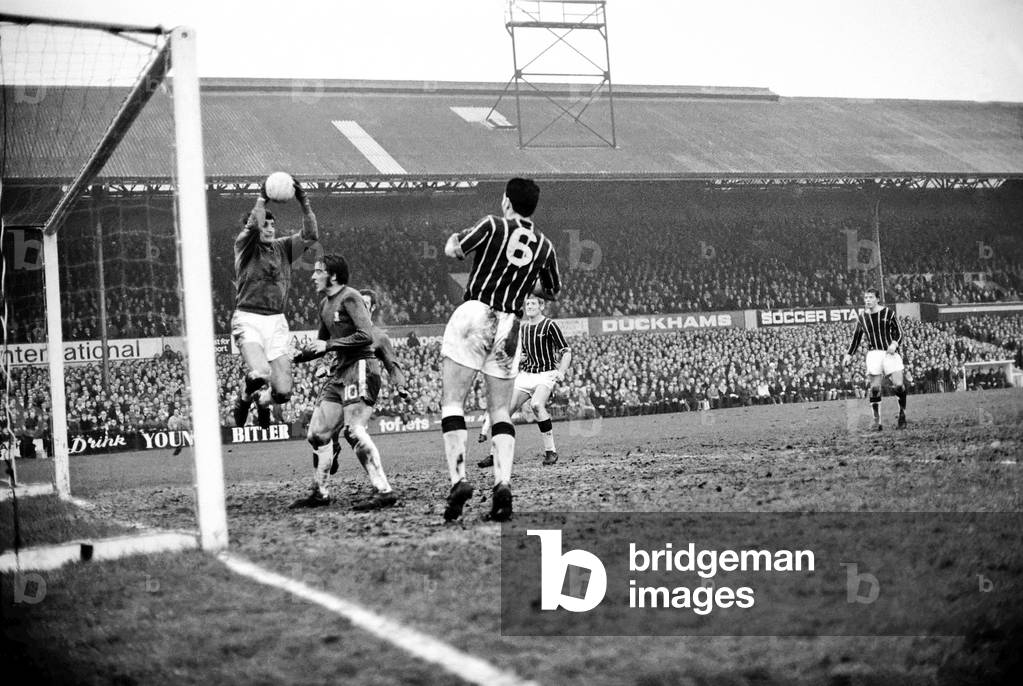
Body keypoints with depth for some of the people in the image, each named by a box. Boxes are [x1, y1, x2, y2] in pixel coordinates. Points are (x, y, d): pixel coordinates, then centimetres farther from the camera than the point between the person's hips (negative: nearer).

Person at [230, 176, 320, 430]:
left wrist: (305, 204, -10)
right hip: (249, 320, -4)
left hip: (277, 323, 4)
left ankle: (262, 400, 36)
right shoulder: (244, 245, 2)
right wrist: (262, 199, -22)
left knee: (283, 393, -3)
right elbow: (253, 227, -21)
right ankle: (243, 399, 8)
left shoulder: (283, 248, 14)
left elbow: (311, 236, -1)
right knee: (260, 375, -29)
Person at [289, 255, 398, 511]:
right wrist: (296, 357, 19)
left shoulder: (350, 297, -10)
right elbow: (321, 341, 31)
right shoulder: (325, 304, 18)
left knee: (353, 430, -20)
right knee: (317, 432, 9)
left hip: (360, 367, -9)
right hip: (340, 370, 9)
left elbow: (366, 335, -20)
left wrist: (328, 345, -17)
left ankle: (384, 491, -21)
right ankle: (320, 493, 21)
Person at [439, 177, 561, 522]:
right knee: (500, 412, 10)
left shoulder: (494, 226, -5)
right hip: (509, 328, 4)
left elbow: (452, 250, 0)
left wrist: (456, 236, 22)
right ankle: (503, 484, -8)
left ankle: (458, 479, -15)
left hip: (473, 314, -4)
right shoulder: (544, 246, 8)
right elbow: (551, 292, 21)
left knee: (452, 403, -1)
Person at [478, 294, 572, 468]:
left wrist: (561, 372, -19)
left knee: (536, 404, -31)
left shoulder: (550, 325, -5)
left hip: (546, 375, -6)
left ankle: (550, 451, -20)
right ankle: (496, 454, 0)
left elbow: (566, 351, -6)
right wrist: (520, 358, 7)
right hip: (525, 375, 6)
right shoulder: (523, 327, 14)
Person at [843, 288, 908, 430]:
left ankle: (902, 414, 8)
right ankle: (877, 422, -1)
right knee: (874, 388, -7)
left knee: (898, 385, -13)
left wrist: (894, 344, -16)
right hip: (873, 353, 2)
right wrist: (849, 355, 15)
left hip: (890, 352, -2)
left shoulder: (888, 313, 1)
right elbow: (856, 337, 20)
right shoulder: (862, 317, 10)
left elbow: (898, 332, 3)